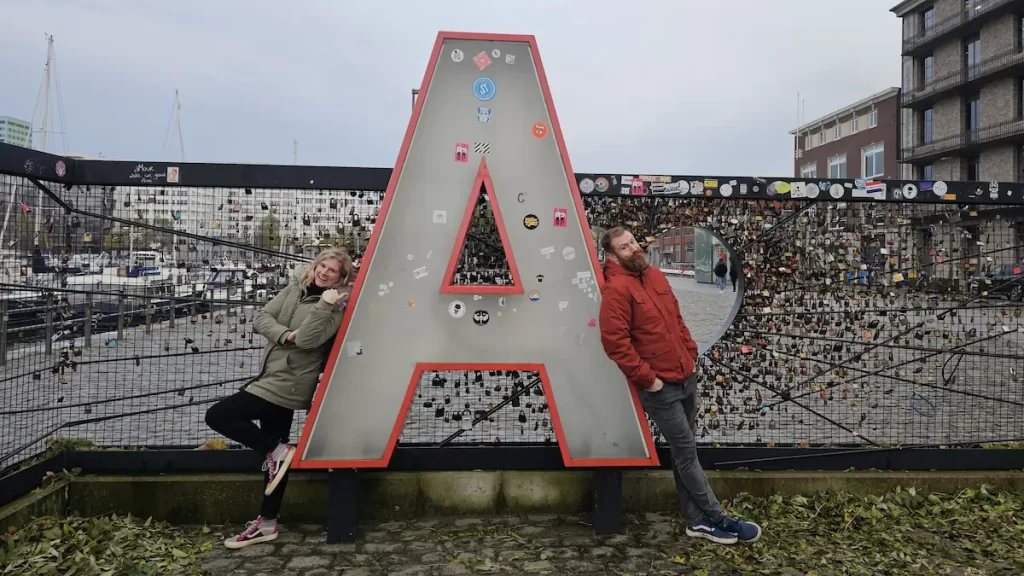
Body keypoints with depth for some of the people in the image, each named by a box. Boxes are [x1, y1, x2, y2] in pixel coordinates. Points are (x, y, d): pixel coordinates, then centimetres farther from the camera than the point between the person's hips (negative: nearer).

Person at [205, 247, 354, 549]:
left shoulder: (335, 305, -12)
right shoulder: (296, 287, 7)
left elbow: (307, 339, -24)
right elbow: (261, 318, 1)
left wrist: (324, 305, -28)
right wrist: (286, 335, -15)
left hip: (287, 384, -8)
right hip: (273, 378, 8)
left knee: (217, 416, -10)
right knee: (274, 452, 13)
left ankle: (278, 451, 0)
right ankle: (268, 524, 24)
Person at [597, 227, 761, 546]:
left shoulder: (655, 275, 10)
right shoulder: (617, 289, -16)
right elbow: (614, 341, -22)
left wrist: (691, 352, 12)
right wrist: (646, 378, -18)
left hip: (686, 378, 8)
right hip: (660, 388, -8)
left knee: (683, 451, 14)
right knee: (687, 452, 2)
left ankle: (697, 520, 24)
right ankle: (716, 519, 14)